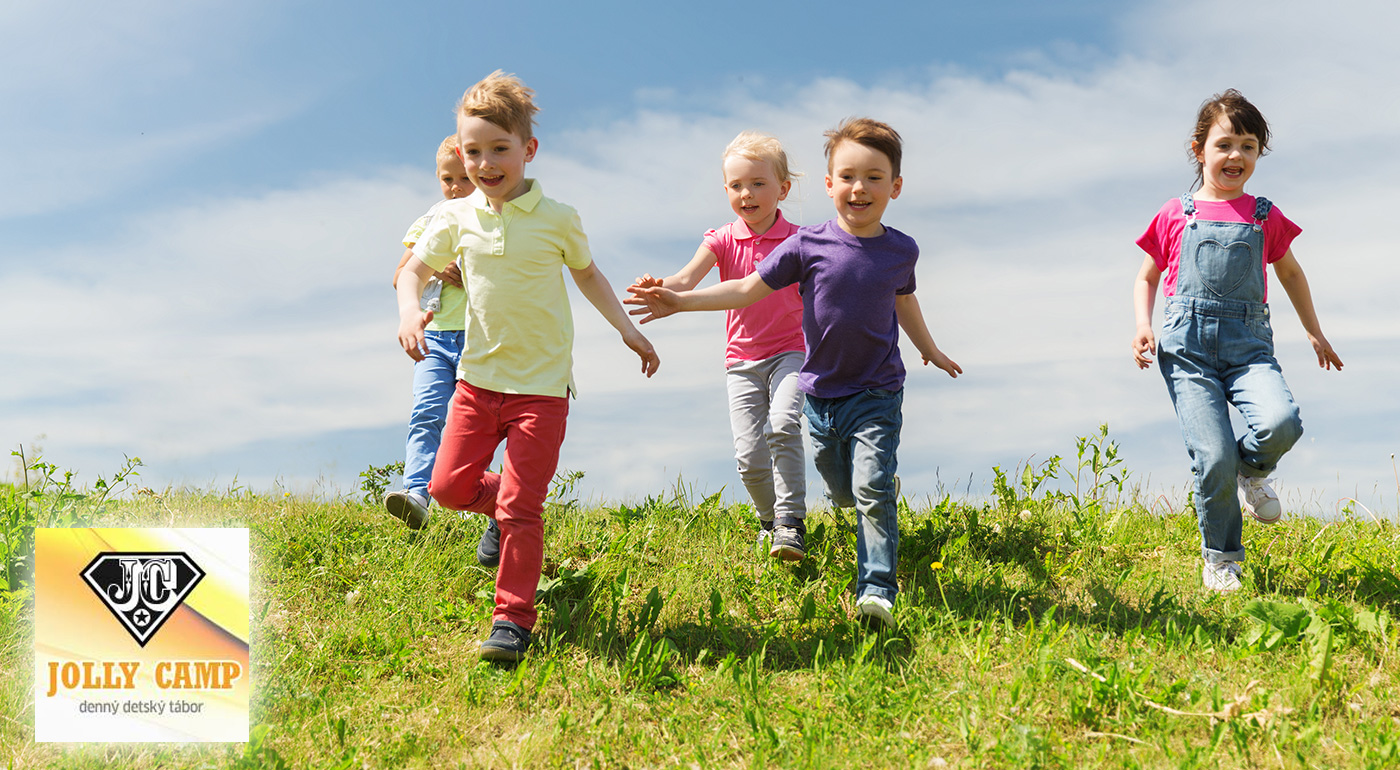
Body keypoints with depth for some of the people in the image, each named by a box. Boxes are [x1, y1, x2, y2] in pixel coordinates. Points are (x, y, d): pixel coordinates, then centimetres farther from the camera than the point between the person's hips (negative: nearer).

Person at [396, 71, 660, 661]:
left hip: (542, 384, -4)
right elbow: (414, 270, 11)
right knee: (448, 486, 5)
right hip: (478, 375, 4)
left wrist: (626, 328, 11)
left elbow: (585, 271, 13)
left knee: (520, 507, -7)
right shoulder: (455, 219, 1)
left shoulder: (557, 219, -4)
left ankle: (513, 619, 5)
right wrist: (409, 312, -10)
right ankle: (502, 508, 37)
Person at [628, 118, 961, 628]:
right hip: (821, 393, 1)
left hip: (877, 394, -1)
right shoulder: (808, 246, -9)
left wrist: (931, 351, 34)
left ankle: (878, 589, -9)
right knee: (842, 493, 17)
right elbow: (748, 288, -5)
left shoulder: (900, 251, -2)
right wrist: (680, 301, -12)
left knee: (873, 490, -15)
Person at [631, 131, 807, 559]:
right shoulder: (723, 239, -1)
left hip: (789, 352, -1)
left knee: (782, 425, -27)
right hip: (742, 360, 2)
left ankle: (790, 522, -18)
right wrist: (661, 287, -39)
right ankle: (768, 519, 23)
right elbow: (687, 279, -17)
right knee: (749, 454, -4)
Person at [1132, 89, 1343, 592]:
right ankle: (1219, 557, 11)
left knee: (1280, 423, -28)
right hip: (1187, 346, -1)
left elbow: (1290, 273, 28)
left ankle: (1254, 471, 10)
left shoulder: (1265, 217, 13)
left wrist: (1314, 333, 31)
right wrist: (1143, 325, 0)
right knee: (1214, 457, -14)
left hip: (1248, 343, 2)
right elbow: (1147, 277, 17)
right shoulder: (1175, 216, 8)